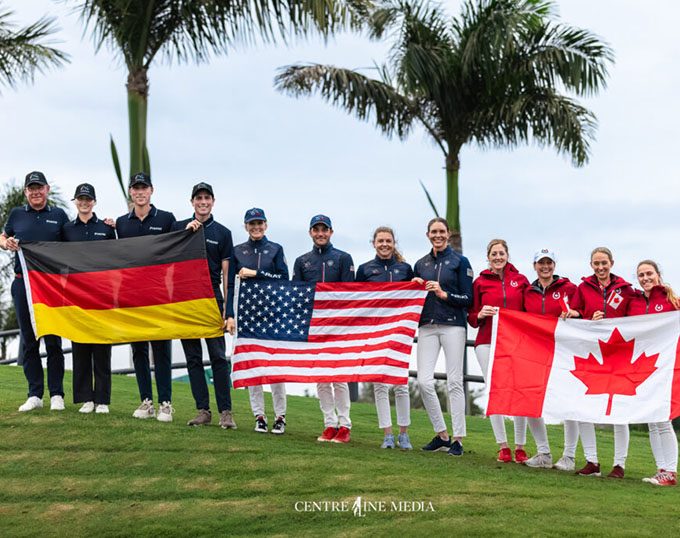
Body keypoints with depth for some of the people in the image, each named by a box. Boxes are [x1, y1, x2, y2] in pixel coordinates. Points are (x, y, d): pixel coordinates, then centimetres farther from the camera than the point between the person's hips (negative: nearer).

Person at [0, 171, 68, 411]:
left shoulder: (58, 215, 9)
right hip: (23, 284, 2)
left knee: (53, 341, -2)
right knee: (28, 341, 4)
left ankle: (56, 394, 5)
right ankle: (34, 395, 10)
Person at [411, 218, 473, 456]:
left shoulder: (460, 261, 3)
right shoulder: (421, 264, 15)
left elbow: (468, 299, -1)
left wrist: (444, 294, -12)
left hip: (453, 325, -4)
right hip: (427, 327, 4)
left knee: (454, 382, -4)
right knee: (423, 381, -5)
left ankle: (458, 439, 2)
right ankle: (441, 435, 10)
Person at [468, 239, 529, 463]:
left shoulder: (520, 280, 11)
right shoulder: (480, 282, 10)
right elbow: (471, 316, 13)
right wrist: (481, 314, -9)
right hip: (487, 342, 0)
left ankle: (520, 447, 3)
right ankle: (503, 446, 4)